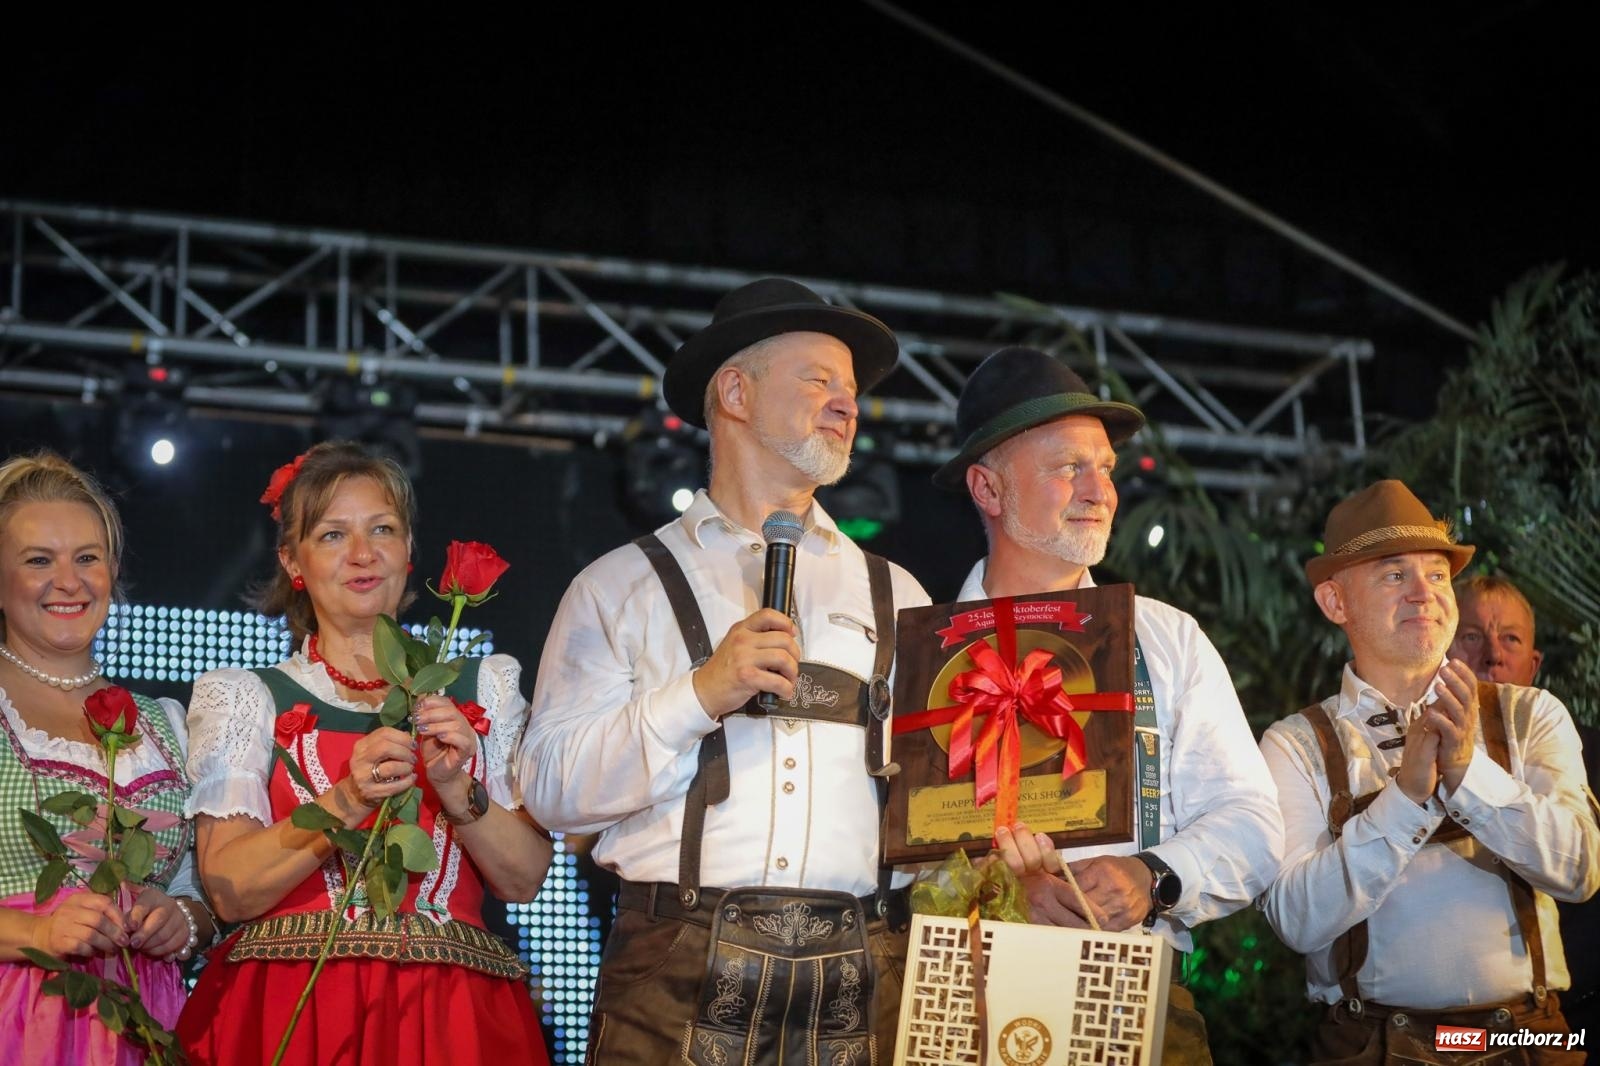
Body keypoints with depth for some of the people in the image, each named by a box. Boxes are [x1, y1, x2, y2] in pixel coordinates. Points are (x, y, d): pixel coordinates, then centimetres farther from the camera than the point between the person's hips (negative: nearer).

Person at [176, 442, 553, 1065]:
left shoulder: (483, 688, 12)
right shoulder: (244, 698, 6)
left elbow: (525, 879, 4)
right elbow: (229, 890, -6)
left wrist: (456, 790, -12)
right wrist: (347, 801, -18)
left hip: (452, 1013, 2)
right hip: (293, 1012, -1)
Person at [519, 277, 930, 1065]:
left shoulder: (896, 596, 16)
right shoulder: (623, 584, 7)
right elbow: (553, 788, -2)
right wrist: (701, 693, -12)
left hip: (861, 981, 2)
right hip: (680, 971, -2)